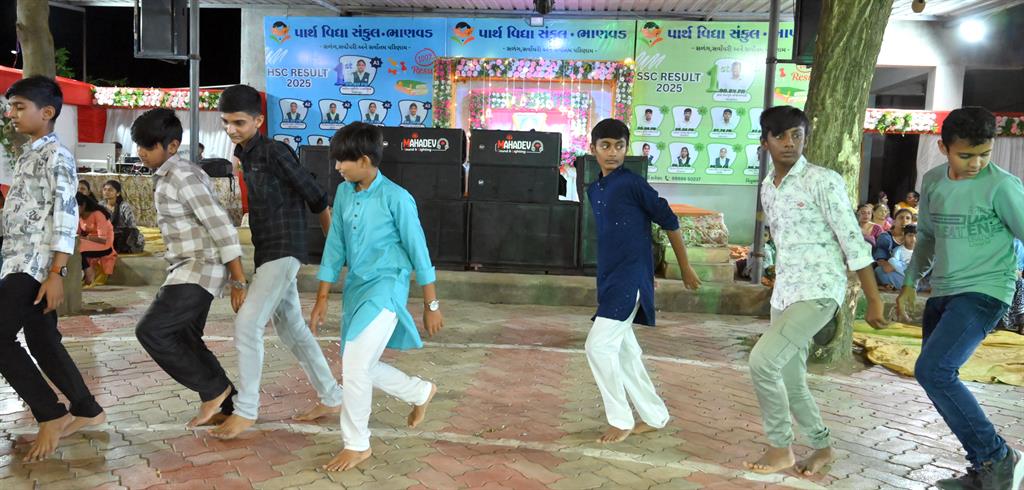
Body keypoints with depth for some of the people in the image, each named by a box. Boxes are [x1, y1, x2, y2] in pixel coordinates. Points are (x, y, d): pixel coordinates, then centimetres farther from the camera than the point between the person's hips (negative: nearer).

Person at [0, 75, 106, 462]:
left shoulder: (55, 155, -10)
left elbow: (65, 216, -17)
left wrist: (56, 273, -23)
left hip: (35, 264, -9)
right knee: (42, 342, 11)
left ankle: (51, 415, -2)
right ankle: (86, 411, 20)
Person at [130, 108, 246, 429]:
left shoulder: (182, 177, -18)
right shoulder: (168, 177, 13)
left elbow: (222, 228, -22)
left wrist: (239, 283, -22)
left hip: (200, 269, -10)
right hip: (188, 270, 10)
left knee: (151, 331, -11)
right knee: (183, 339, 13)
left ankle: (215, 389, 0)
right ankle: (225, 405, 22)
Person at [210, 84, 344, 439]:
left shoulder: (274, 151, -14)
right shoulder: (245, 155, 12)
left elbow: (315, 197, -11)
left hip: (283, 250, -10)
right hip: (268, 252, 10)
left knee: (247, 324, -12)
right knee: (291, 327, 13)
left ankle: (245, 411, 0)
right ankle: (331, 398, 23)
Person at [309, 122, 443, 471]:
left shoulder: (395, 198, -15)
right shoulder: (344, 193, 4)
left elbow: (418, 251, -10)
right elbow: (335, 246, 10)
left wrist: (432, 305, -6)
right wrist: (322, 298, 10)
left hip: (385, 289, -7)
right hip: (355, 289, 7)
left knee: (355, 365, -13)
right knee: (361, 367, 13)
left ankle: (357, 445, 8)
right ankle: (421, 392, 37)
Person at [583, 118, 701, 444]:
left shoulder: (632, 183, -10)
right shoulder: (594, 190, 12)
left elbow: (669, 222, -5)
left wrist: (686, 268, 0)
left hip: (629, 279, -8)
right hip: (609, 279, 8)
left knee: (598, 346, -11)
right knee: (622, 350, 12)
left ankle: (621, 420, 4)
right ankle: (655, 416, 26)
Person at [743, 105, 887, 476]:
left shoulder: (823, 181, -11)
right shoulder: (767, 187, 10)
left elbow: (854, 243, -12)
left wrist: (874, 301, -11)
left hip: (818, 291, -7)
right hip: (784, 293, 7)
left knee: (762, 360, -20)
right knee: (790, 381, 11)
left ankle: (781, 449, -1)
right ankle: (822, 447, 32)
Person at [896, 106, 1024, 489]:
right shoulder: (932, 181, 7)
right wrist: (910, 282, 17)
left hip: (983, 293, -7)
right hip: (941, 294, 7)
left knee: (932, 371, -21)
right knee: (939, 378, 9)